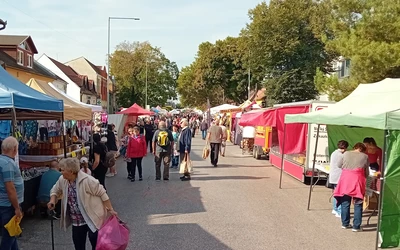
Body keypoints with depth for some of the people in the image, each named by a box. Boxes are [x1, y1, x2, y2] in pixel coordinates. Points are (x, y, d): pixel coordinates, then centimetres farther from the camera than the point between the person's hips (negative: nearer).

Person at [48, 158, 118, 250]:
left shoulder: (87, 180, -25)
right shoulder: (62, 180, -4)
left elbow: (102, 193, -18)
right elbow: (55, 190, 14)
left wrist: (110, 209, -16)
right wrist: (52, 201, -6)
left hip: (92, 218, -6)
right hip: (77, 220, 6)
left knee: (96, 242, -1)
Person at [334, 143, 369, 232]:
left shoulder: (346, 153, 11)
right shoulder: (365, 156, 6)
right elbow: (367, 173, 8)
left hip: (345, 178, 2)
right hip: (357, 179, -2)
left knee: (345, 202, 12)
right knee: (358, 204, 5)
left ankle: (345, 223, 20)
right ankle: (356, 226, 6)